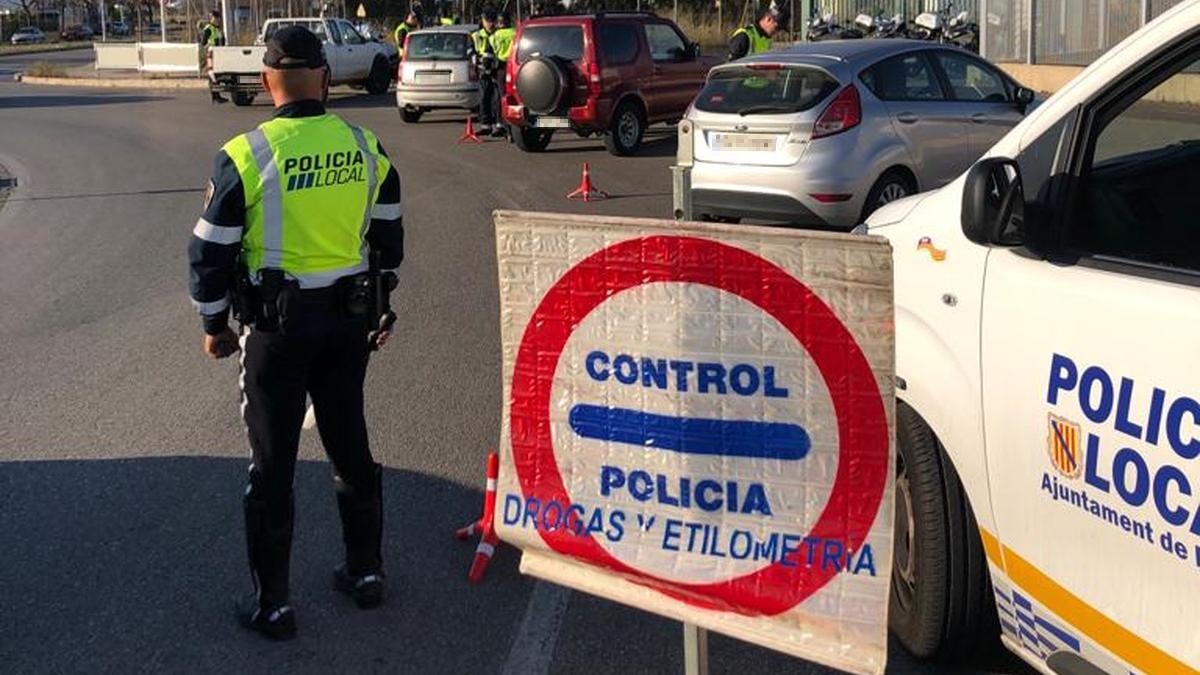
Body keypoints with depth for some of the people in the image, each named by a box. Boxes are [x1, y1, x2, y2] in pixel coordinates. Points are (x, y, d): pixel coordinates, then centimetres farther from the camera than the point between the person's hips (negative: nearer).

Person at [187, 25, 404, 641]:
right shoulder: (365, 148, -1)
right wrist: (378, 310, 22)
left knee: (272, 463, 6)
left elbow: (211, 251, -9)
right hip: (349, 321, 4)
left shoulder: (246, 155, -14)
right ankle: (365, 571, 30)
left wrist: (214, 324, 6)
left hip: (276, 325, -4)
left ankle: (272, 604, 14)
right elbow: (389, 240, 10)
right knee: (351, 447, 18)